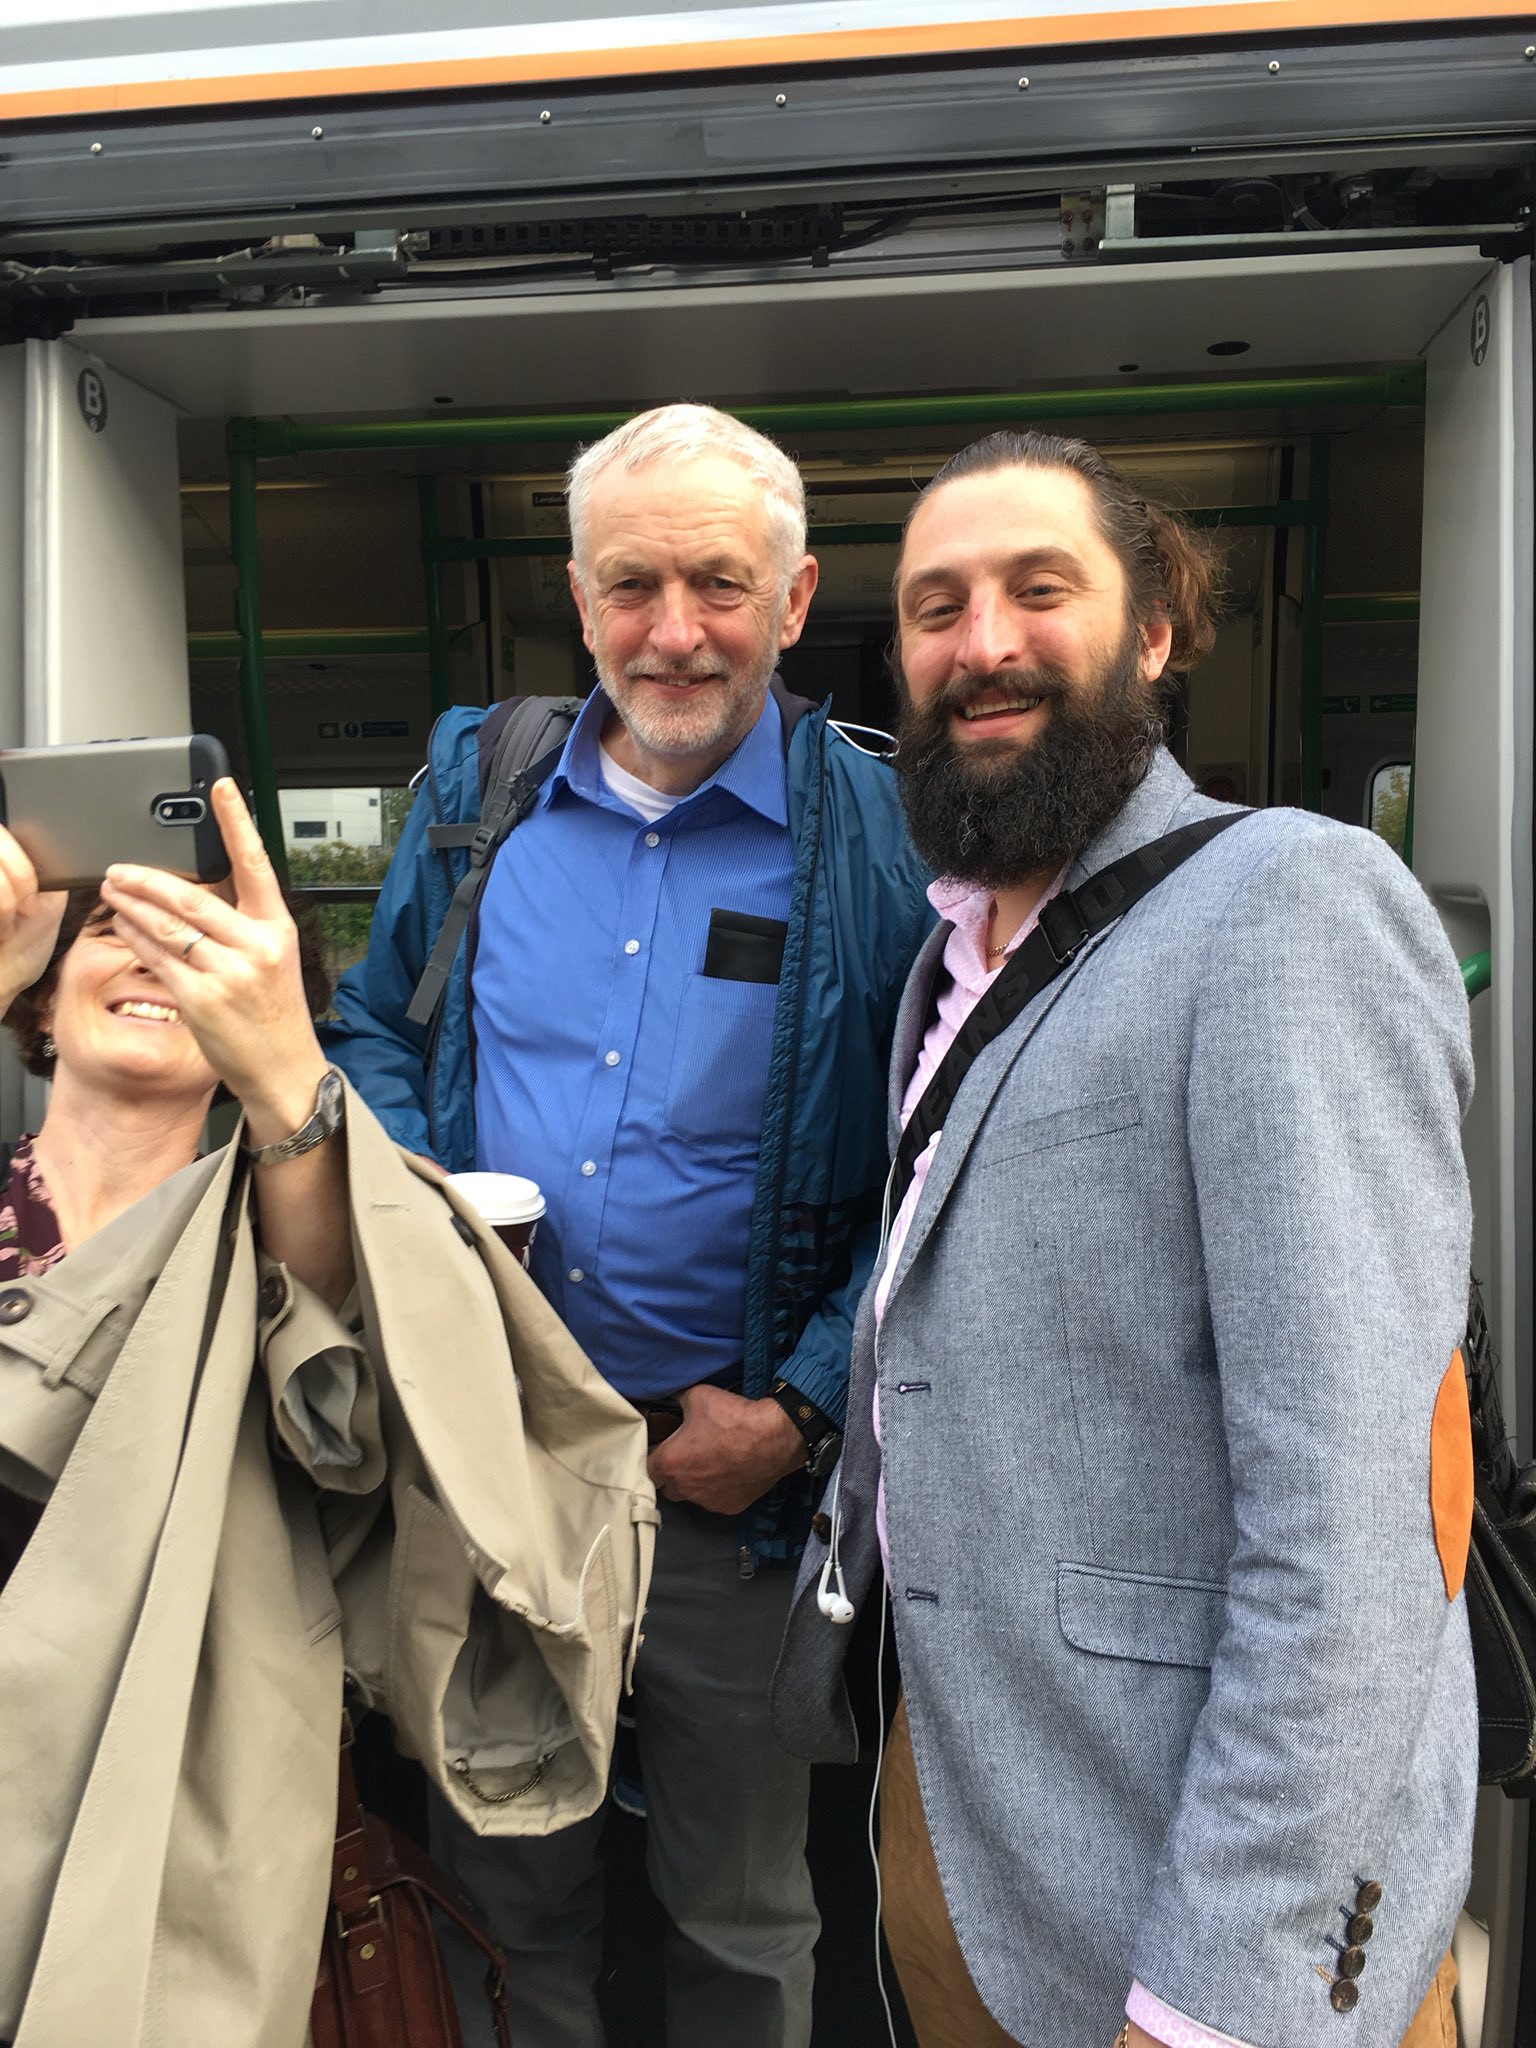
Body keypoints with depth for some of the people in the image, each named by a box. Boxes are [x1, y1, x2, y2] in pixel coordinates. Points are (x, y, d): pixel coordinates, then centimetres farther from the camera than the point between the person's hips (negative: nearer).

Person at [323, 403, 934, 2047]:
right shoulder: (478, 786, 3)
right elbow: (375, 1026, 12)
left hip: (737, 1481, -3)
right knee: (505, 1878, 24)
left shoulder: (882, 839, -9)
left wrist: (800, 1407, -16)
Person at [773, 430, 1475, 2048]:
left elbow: (1349, 1518, -24)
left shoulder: (1290, 902, -19)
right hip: (947, 1796, 8)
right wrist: (831, 1630, 15)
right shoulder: (957, 959, 8)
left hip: (1211, 1896, -8)